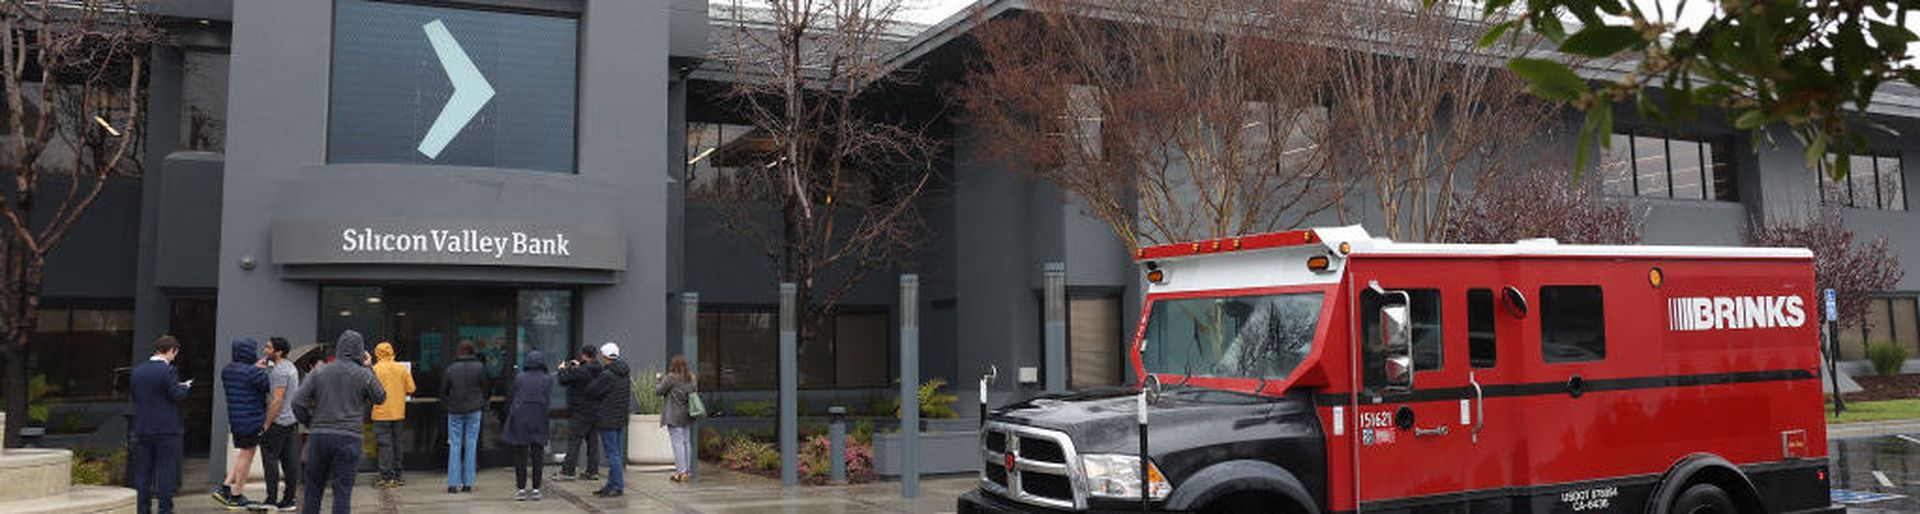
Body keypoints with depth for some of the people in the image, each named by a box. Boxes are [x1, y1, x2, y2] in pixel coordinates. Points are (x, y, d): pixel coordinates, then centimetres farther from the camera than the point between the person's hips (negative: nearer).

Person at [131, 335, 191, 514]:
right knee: (166, 472, -1)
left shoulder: (137, 371, 7)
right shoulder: (167, 371, -12)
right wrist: (184, 386, 5)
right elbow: (177, 396, -15)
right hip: (166, 430, -6)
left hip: (142, 429, 6)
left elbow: (133, 395, 13)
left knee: (142, 472, 11)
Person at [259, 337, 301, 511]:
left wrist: (266, 425, -15)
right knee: (290, 462, 8)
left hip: (279, 422, -9)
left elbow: (277, 400, -19)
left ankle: (271, 500, -5)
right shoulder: (290, 366, 15)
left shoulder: (279, 371, -15)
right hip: (292, 420, 9)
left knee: (270, 458, -5)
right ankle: (288, 500, 10)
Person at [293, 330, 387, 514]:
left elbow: (298, 403, 1)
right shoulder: (364, 375, -2)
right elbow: (380, 397, 13)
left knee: (313, 490, 14)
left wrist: (310, 424, 16)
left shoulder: (318, 372, 4)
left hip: (319, 436, 2)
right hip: (349, 437, -2)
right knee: (342, 492, 0)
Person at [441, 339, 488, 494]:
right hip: (473, 411, 0)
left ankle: (453, 484, 1)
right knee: (471, 445, 3)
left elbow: (443, 392, 3)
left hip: (455, 412, 1)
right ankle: (468, 483, 3)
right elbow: (484, 389, 2)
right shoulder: (479, 368, -3)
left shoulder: (450, 369, -1)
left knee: (454, 446, 4)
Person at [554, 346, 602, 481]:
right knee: (593, 441, 10)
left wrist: (563, 369, 6)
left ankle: (567, 471, 0)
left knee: (573, 441, -2)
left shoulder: (581, 371, -19)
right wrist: (578, 366, 29)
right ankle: (593, 471, 13)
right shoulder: (598, 370, 6)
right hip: (595, 413, 8)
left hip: (580, 413, -8)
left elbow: (564, 380, -13)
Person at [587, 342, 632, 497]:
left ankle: (618, 486, -3)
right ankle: (612, 484, 20)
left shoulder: (607, 375, -18)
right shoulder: (623, 373, 9)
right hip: (620, 419, 9)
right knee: (615, 452, 14)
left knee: (612, 453, -5)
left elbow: (592, 391, -10)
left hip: (607, 419, -9)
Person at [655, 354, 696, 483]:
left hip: (674, 416, -6)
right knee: (687, 442, 12)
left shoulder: (670, 378, -12)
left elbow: (658, 391, -6)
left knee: (677, 442, -5)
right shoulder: (691, 378, 7)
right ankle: (688, 470, 16)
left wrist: (658, 381, 11)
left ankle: (681, 472, -8)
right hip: (687, 415, 6)